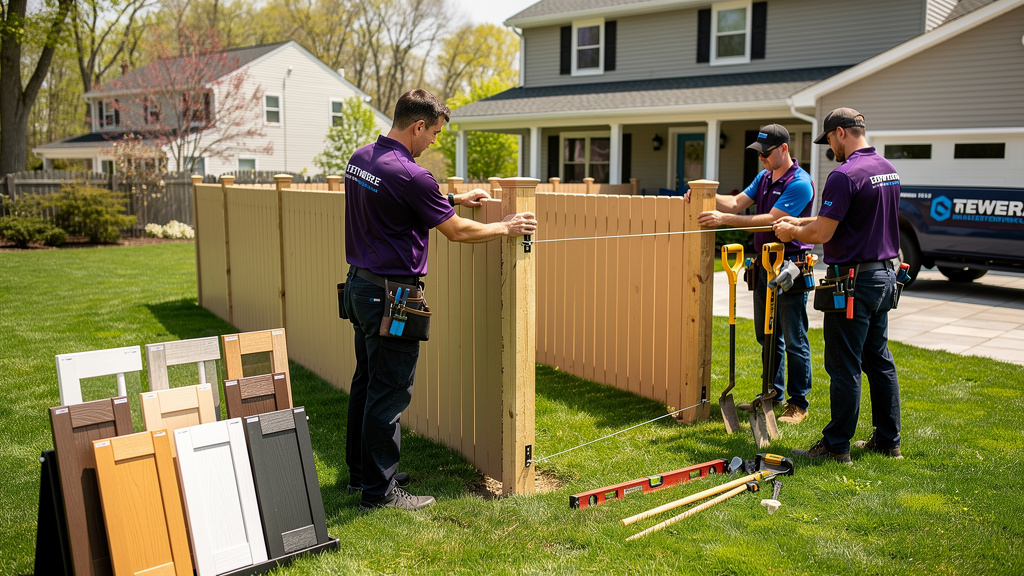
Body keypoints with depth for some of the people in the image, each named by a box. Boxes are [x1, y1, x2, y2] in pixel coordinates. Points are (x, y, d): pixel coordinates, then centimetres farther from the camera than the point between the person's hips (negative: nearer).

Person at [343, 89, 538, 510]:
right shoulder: (409, 175, -21)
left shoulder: (360, 158, 8)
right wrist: (508, 227, 2)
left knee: (367, 382, 19)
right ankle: (379, 491, 9)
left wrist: (453, 200, 22)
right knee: (390, 392, -1)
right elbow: (457, 232, -12)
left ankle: (360, 470, 32)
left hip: (359, 285, 10)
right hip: (390, 293, -10)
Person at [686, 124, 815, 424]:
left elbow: (772, 220, -23)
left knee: (794, 339, -1)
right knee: (767, 335, 16)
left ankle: (799, 403, 9)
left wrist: (724, 219, -27)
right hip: (764, 263, 9)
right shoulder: (764, 177, 12)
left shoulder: (799, 183, -16)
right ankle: (773, 394, 28)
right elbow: (738, 203, 6)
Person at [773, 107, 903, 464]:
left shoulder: (844, 175, -18)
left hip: (854, 281, -9)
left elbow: (821, 233, -21)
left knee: (844, 368, -1)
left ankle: (836, 445, 8)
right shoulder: (888, 170, 12)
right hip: (884, 275, 9)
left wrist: (791, 232, -1)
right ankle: (888, 441, 24)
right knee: (879, 362, 16)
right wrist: (800, 222, 19)